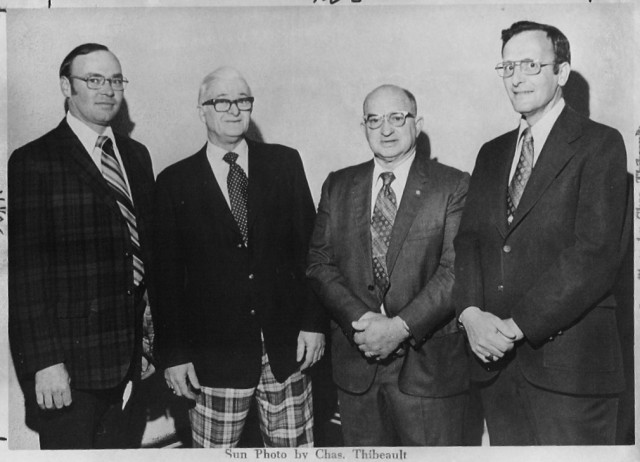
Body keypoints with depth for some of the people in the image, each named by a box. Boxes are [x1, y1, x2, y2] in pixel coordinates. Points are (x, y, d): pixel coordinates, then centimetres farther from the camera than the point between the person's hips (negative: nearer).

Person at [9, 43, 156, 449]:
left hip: (128, 355, 6)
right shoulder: (33, 161, -8)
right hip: (68, 361, -5)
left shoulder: (137, 155, 11)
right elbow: (25, 270, -12)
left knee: (119, 445, 16)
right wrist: (44, 360, -16)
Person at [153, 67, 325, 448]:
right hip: (215, 355, -1)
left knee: (294, 448, 11)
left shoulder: (285, 163, 5)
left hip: (288, 348, 1)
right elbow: (167, 274, 2)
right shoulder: (176, 181, 2)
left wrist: (314, 321, -2)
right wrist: (173, 354, -2)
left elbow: (310, 246, 4)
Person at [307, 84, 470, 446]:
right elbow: (319, 262, 4)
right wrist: (359, 320, -10)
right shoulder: (338, 186, 9)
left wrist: (401, 327, -18)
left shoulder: (454, 186, -3)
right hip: (356, 360, 3)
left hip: (427, 362, -3)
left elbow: (455, 270, -10)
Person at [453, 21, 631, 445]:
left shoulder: (600, 144, -3)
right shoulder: (492, 153, 15)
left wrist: (519, 325, -16)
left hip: (570, 362, -5)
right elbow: (470, 238, 7)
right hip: (496, 357, 5)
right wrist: (471, 312, -10)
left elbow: (596, 251, -13)